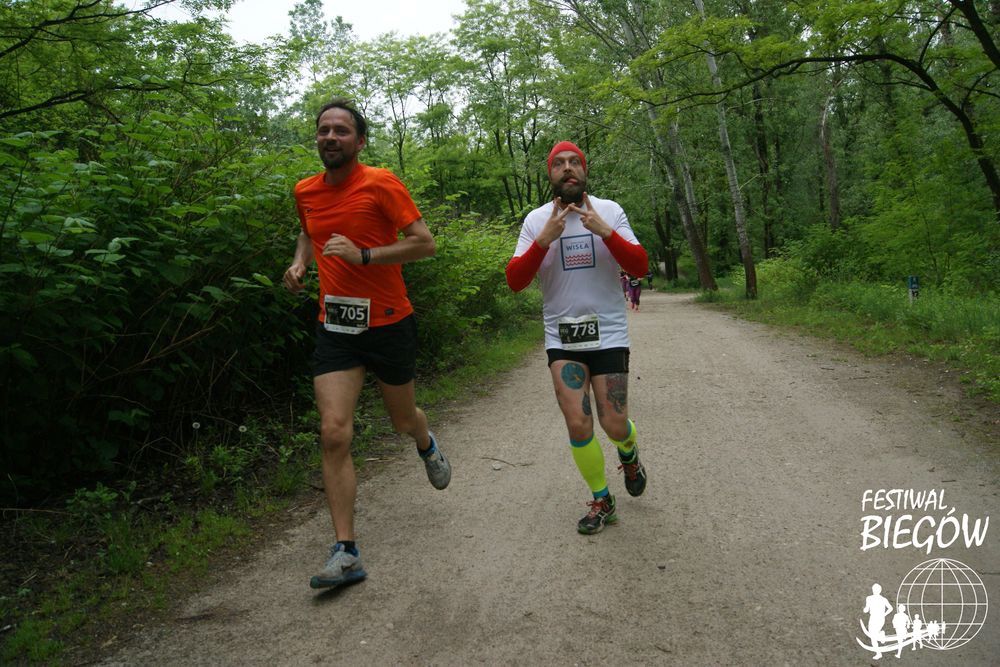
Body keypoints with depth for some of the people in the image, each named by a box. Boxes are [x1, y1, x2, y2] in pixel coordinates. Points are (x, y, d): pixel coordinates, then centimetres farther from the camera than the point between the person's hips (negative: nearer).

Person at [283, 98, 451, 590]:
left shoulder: (381, 184, -10)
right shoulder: (305, 191, 6)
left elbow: (425, 243, -13)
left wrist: (363, 255, -23)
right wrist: (300, 261, 7)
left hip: (388, 322, -3)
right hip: (334, 325, 3)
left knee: (403, 421, 15)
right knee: (333, 434, -9)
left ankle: (427, 445, 55)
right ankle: (346, 553, -3)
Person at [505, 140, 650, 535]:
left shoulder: (609, 211, 2)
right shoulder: (536, 220, 2)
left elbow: (639, 266, -5)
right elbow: (514, 280, -6)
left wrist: (605, 232, -19)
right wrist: (544, 239, -19)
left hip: (609, 334, 0)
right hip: (562, 337, 1)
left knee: (614, 425, -3)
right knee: (577, 425, -8)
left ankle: (629, 456, 36)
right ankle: (602, 502, 15)